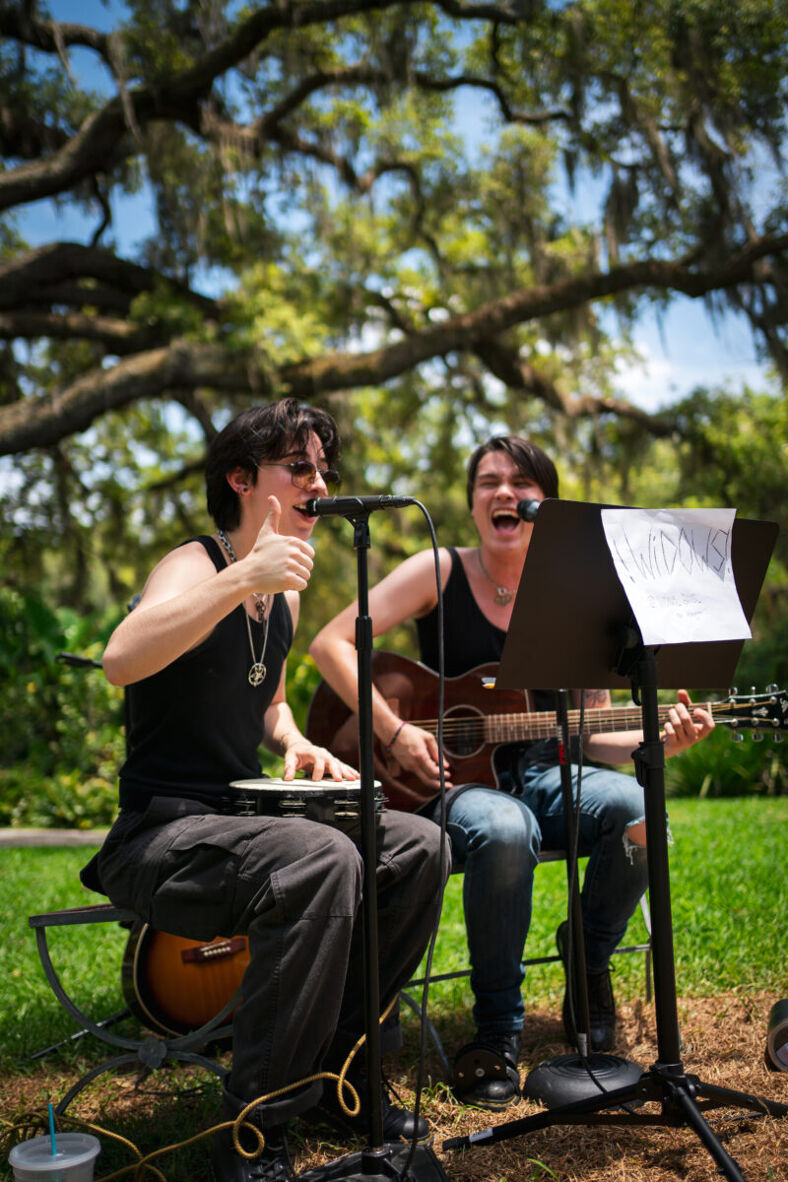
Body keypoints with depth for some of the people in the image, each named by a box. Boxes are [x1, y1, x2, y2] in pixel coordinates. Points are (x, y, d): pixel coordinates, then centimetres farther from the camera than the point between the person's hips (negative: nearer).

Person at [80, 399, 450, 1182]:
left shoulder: (284, 596, 14)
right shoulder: (195, 565, -13)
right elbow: (121, 660, -35)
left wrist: (297, 745, 7)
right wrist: (243, 578, -42)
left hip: (237, 817, 8)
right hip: (159, 832, -8)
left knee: (418, 848, -6)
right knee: (321, 863, -34)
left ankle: (335, 1072, 7)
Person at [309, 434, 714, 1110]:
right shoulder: (440, 573, -3)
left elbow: (590, 737, 6)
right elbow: (331, 644, -10)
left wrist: (657, 740, -12)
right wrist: (394, 730, -19)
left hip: (538, 775, 3)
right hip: (444, 781, -3)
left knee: (636, 809, -27)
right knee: (505, 830, -37)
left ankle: (587, 968, 1)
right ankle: (497, 1031, -15)